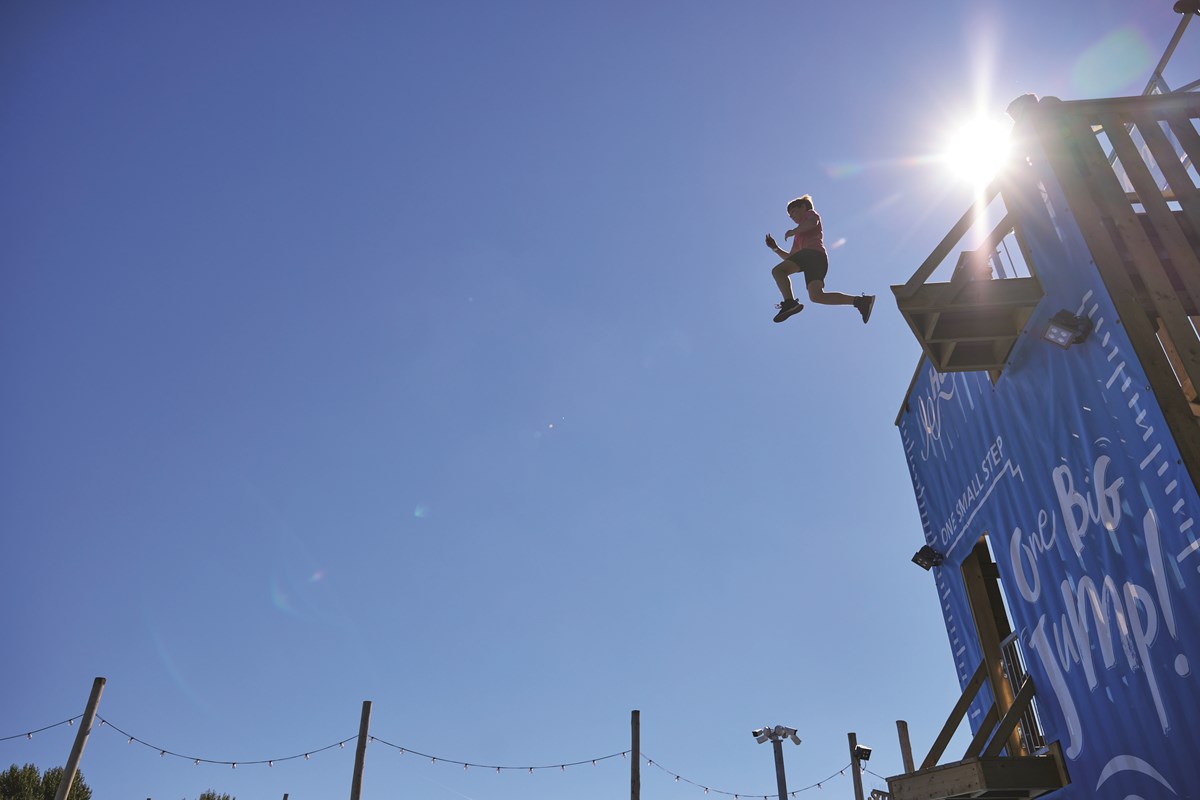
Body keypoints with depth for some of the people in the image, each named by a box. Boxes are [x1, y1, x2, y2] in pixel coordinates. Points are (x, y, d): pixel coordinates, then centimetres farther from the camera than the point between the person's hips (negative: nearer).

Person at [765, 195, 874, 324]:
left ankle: (789, 302, -42)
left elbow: (813, 222, -6)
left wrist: (792, 231, 3)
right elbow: (790, 259, 35)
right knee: (816, 296, -9)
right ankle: (860, 301, -16)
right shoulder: (799, 236, 42)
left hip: (813, 252, -9)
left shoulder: (811, 213, 22)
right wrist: (775, 248, 27)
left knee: (778, 270, -20)